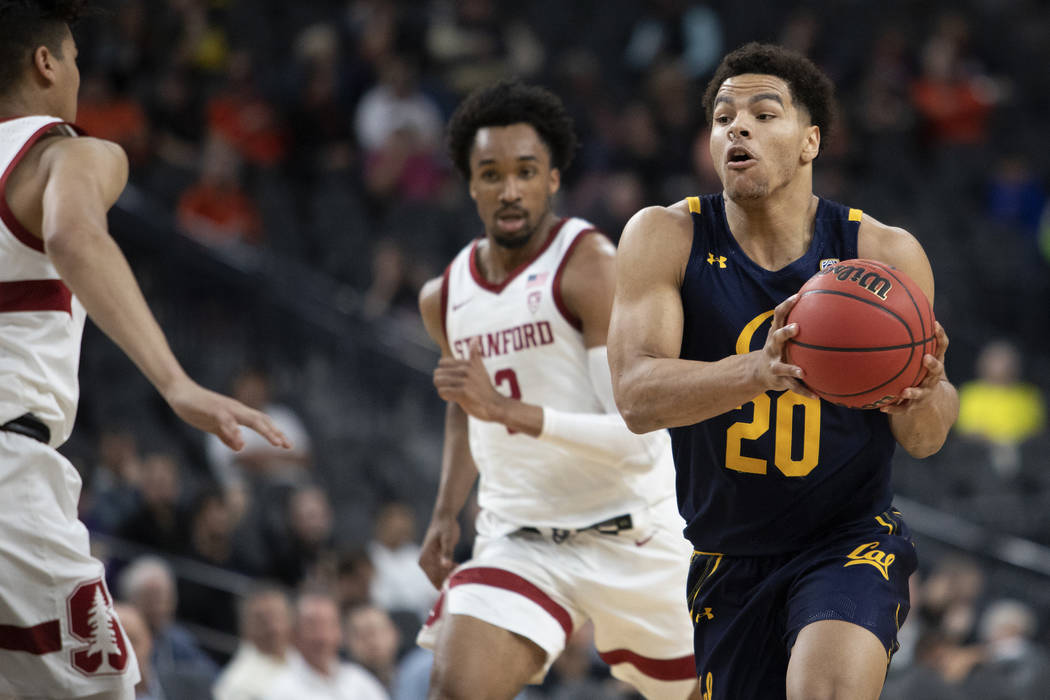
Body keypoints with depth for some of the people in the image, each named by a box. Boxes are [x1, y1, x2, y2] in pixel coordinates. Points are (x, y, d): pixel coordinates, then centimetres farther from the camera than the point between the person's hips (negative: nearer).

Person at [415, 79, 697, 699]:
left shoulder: (591, 267, -16)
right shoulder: (445, 298, 5)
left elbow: (640, 442, -24)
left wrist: (508, 409, -32)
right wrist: (447, 513, 15)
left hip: (629, 535, -3)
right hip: (519, 542, 4)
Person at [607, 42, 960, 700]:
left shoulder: (883, 253, -8)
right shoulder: (665, 238, -8)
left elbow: (924, 441, -3)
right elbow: (637, 396, -22)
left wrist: (923, 397, -29)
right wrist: (760, 372, -41)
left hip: (852, 540, -2)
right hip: (728, 559, 2)